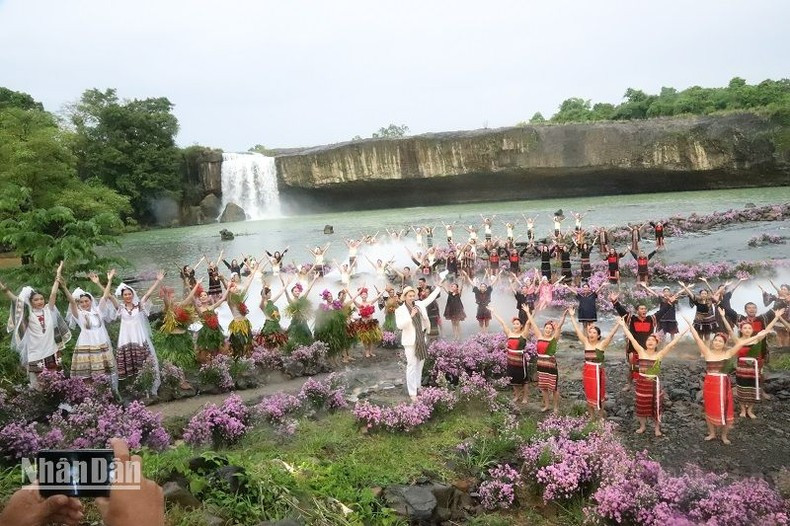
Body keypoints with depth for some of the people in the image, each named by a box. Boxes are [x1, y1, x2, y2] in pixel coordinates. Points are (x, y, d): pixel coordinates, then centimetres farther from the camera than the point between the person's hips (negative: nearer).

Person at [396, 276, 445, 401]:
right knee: (412, 366, -4)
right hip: (410, 341, -6)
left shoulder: (419, 304, 4)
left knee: (420, 364, 15)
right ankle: (412, 393, 1)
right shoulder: (400, 310, -10)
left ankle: (418, 386, 31)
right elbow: (399, 325, -20)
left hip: (421, 339, 6)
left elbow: (431, 298, 18)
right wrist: (411, 316, -26)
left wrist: (439, 286, 23)